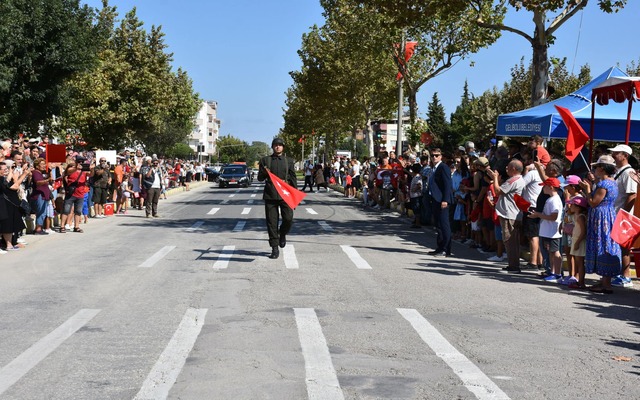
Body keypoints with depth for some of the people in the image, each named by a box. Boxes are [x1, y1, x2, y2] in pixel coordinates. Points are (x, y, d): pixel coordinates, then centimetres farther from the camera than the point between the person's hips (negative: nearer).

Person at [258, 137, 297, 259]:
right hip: (270, 195, 0)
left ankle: (282, 234, 21)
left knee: (288, 218, -12)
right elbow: (260, 178, 9)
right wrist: (264, 173, -14)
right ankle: (274, 248, 7)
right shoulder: (265, 160, 10)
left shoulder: (289, 161, 11)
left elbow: (293, 178, 11)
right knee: (271, 222, -1)